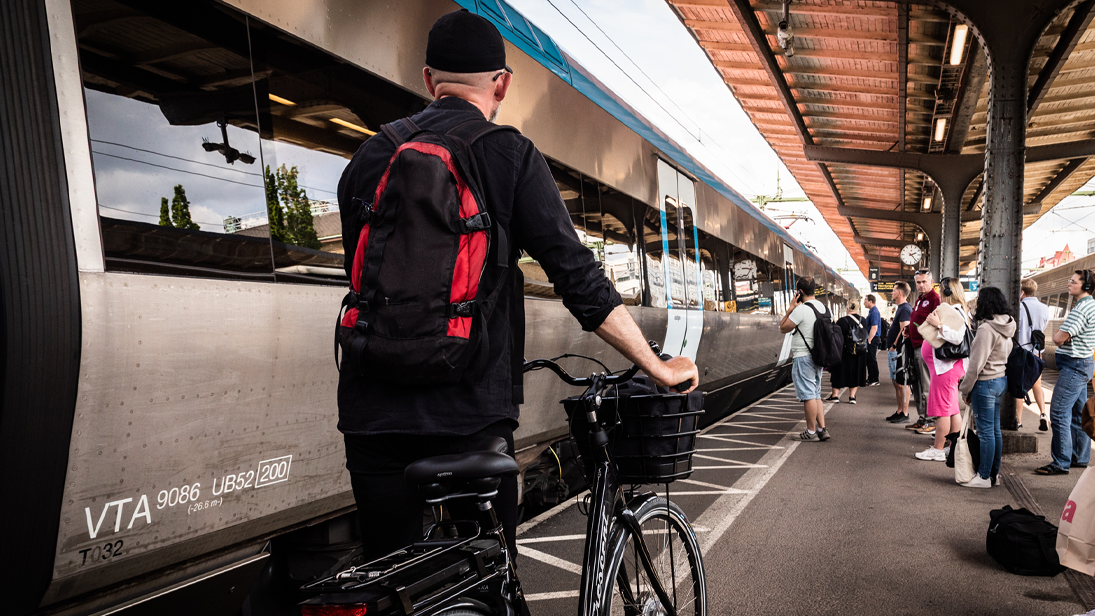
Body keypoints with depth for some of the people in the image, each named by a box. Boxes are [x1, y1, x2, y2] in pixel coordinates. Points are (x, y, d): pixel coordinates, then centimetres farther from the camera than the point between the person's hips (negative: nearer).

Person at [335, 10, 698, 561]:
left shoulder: (369, 157, 10)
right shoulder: (509, 153, -4)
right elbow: (577, 277, -8)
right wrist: (660, 369, 1)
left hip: (372, 412, 4)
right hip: (469, 412, -4)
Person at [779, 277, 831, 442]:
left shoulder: (801, 309, -16)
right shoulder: (824, 308, 11)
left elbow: (783, 328, -9)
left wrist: (790, 309, -6)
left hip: (803, 357, -9)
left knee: (808, 396, -3)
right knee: (816, 395, 15)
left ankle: (811, 432, 2)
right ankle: (822, 429, 14)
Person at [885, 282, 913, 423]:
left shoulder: (905, 309, -14)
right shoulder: (899, 308, 18)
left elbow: (904, 330, -21)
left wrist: (894, 346, -20)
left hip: (899, 351, -11)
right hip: (894, 351, 11)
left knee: (902, 382, -6)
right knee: (896, 382, 14)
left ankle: (905, 414, -2)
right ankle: (899, 411, 22)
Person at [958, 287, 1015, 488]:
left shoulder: (986, 329, -20)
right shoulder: (1006, 328, 8)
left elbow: (976, 364, -20)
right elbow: (1006, 356, 13)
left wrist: (965, 389, -9)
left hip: (985, 383, -9)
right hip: (1001, 381, 9)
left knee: (985, 432, -1)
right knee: (995, 430, 15)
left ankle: (984, 476, 7)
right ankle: (994, 473, 23)